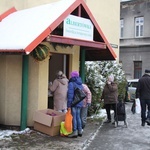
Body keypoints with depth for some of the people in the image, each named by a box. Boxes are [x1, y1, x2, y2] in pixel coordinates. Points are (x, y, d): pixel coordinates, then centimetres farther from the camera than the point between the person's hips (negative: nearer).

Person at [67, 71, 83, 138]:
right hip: (79, 103, 8)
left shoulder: (71, 83, -12)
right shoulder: (80, 84, 13)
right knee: (78, 117, 14)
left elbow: (70, 95, -16)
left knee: (74, 117, -1)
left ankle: (75, 132, 2)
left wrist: (69, 105, -14)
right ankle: (80, 131, 20)